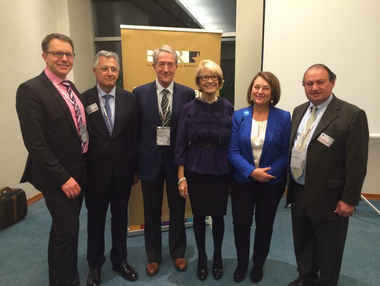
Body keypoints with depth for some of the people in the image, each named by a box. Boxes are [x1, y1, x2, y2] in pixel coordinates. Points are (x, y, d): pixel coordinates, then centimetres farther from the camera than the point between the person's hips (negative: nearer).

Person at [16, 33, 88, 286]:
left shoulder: (71, 88, 9)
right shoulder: (31, 90, -15)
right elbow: (36, 144, -20)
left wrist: (78, 173, 8)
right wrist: (63, 178, -19)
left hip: (79, 172, 8)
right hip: (58, 178, -8)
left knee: (62, 230, 21)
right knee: (67, 232, 1)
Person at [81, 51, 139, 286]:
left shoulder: (130, 99, 0)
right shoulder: (83, 99, -6)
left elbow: (136, 136, 2)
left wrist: (136, 168, 2)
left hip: (122, 170, 2)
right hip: (95, 171, -1)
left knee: (120, 218, 17)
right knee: (95, 220, 15)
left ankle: (120, 259, 38)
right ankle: (95, 264, 36)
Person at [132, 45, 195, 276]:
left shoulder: (188, 94, -4)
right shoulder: (140, 93, -2)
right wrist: (134, 162, 0)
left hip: (177, 159, 0)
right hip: (150, 160, 1)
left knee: (177, 209, 15)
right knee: (151, 211, 14)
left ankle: (178, 253, 38)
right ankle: (154, 256, 36)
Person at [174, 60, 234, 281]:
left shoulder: (228, 108, -2)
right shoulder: (188, 108, -4)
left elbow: (233, 143, 1)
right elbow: (181, 145, -3)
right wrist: (181, 177, -5)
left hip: (221, 171, 1)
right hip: (196, 171, 0)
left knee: (218, 215, 13)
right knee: (199, 215, 12)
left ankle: (218, 257, 37)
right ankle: (202, 257, 35)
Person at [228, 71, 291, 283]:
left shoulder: (283, 118, -9)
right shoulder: (239, 116, -6)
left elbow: (286, 153, -8)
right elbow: (233, 151, -10)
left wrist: (269, 173, -20)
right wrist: (252, 171, -22)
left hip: (272, 182, 0)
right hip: (242, 180, 1)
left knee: (264, 225, 17)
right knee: (241, 223, 10)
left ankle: (258, 264, 41)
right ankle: (242, 263, 36)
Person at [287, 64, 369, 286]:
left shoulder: (352, 114, -14)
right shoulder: (299, 111, 7)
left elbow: (357, 163, -15)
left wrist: (349, 199, -14)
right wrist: (289, 184, 11)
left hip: (328, 197, -6)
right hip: (298, 192, 6)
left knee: (328, 250, 14)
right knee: (302, 243, 23)